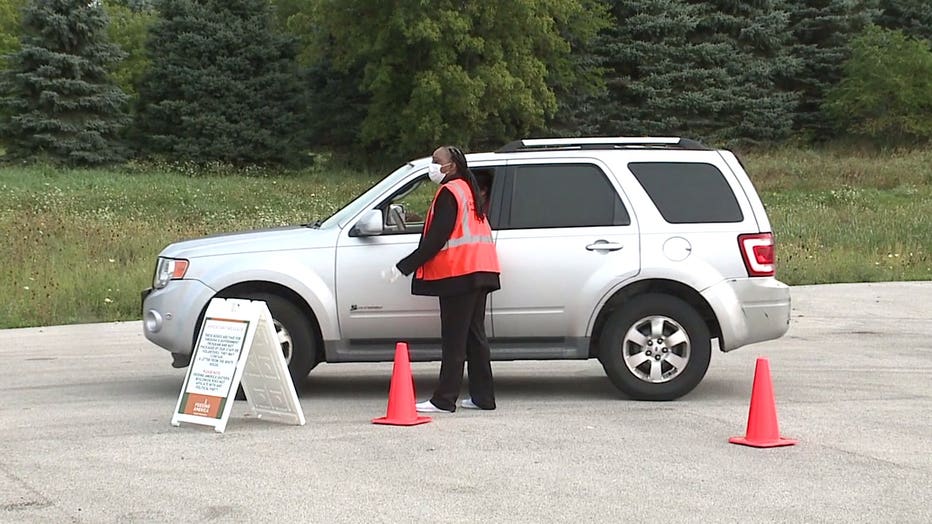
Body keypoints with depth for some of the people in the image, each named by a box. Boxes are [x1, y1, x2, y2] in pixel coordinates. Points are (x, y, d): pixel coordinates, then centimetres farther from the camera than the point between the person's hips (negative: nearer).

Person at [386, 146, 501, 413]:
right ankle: (483, 396, 12)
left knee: (453, 340, -8)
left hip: (458, 273, -9)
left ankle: (444, 400, -6)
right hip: (479, 271, 9)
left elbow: (436, 239, -16)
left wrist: (404, 266, -13)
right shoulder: (469, 190, 18)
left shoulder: (449, 192, -11)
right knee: (474, 335, 11)